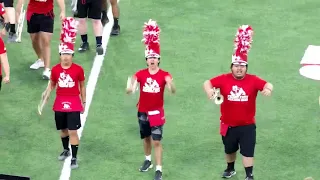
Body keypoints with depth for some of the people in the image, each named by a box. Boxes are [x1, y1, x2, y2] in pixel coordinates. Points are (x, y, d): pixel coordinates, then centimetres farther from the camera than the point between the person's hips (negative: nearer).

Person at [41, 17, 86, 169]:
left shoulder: (78, 69, -9)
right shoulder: (55, 69, -3)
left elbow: (82, 86, 1)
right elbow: (52, 84, 9)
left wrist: (83, 102, 5)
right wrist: (47, 93, -10)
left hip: (74, 103, -3)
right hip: (60, 103, 3)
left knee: (73, 131, -6)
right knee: (63, 129, 18)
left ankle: (74, 158, 1)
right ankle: (66, 150, 41)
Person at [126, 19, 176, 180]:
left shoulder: (164, 75, -10)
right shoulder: (140, 74, -4)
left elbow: (173, 91, -22)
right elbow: (130, 88, -14)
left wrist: (170, 84, -45)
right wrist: (130, 88, -39)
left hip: (157, 112, -3)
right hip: (142, 111, 3)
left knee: (157, 141, -7)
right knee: (146, 138, 19)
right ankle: (148, 161, 40)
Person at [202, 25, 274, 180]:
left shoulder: (252, 80, -10)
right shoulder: (224, 79, -10)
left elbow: (267, 85, -19)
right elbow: (208, 83, -16)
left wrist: (268, 89, -44)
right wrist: (209, 90, -40)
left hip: (247, 125, -2)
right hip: (228, 124, 2)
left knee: (247, 151, 0)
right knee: (229, 149, 22)